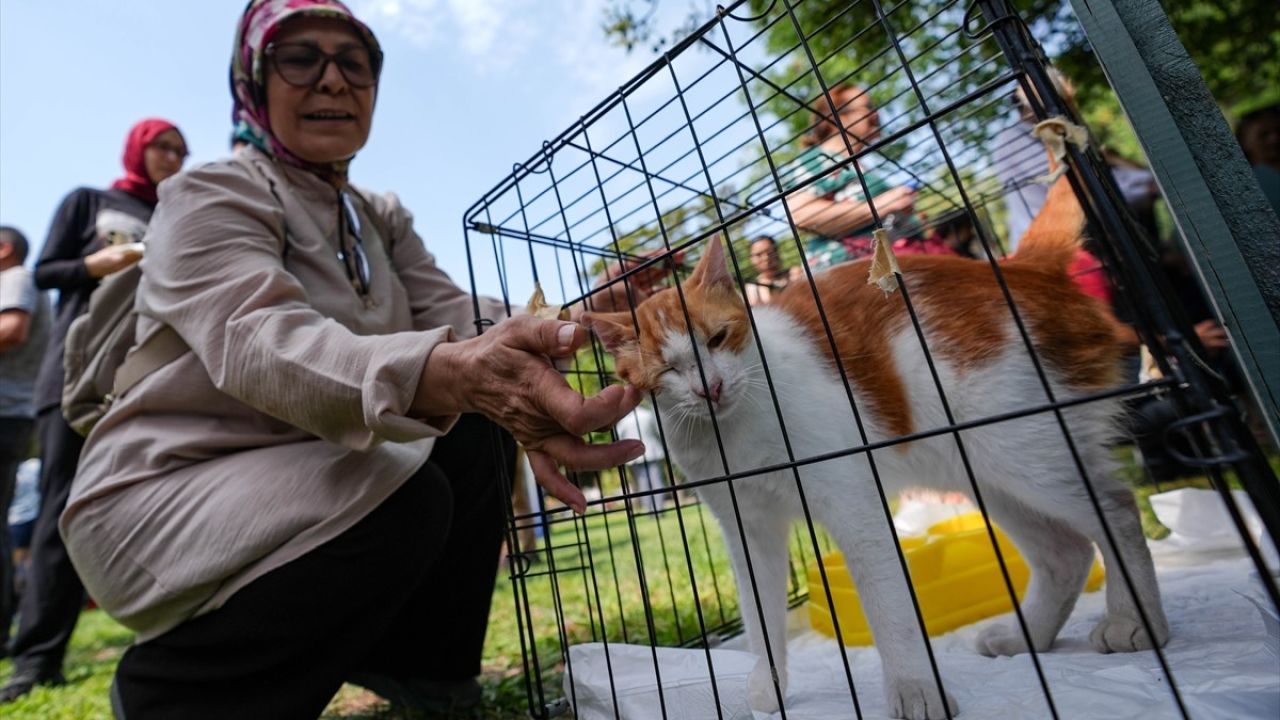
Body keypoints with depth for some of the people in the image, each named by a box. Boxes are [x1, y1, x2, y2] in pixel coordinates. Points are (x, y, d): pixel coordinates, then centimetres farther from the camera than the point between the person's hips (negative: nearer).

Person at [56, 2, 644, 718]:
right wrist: (453, 373, -52)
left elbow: (450, 314, -7)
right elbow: (257, 342, -32)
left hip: (301, 481, 6)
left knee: (476, 436, -7)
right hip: (157, 496, -6)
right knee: (405, 498, -29)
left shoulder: (383, 218, 8)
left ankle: (414, 660, 9)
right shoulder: (210, 195, -12)